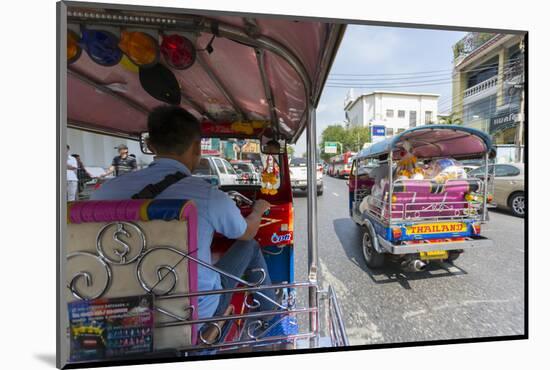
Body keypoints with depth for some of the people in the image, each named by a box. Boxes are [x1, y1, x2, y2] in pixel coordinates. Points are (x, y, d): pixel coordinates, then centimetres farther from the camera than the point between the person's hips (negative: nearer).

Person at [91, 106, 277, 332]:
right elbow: (248, 233, -4)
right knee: (251, 248, 15)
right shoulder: (211, 197, -26)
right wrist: (259, 210, 17)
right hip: (201, 312, -4)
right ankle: (271, 313, 36)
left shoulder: (107, 191, -14)